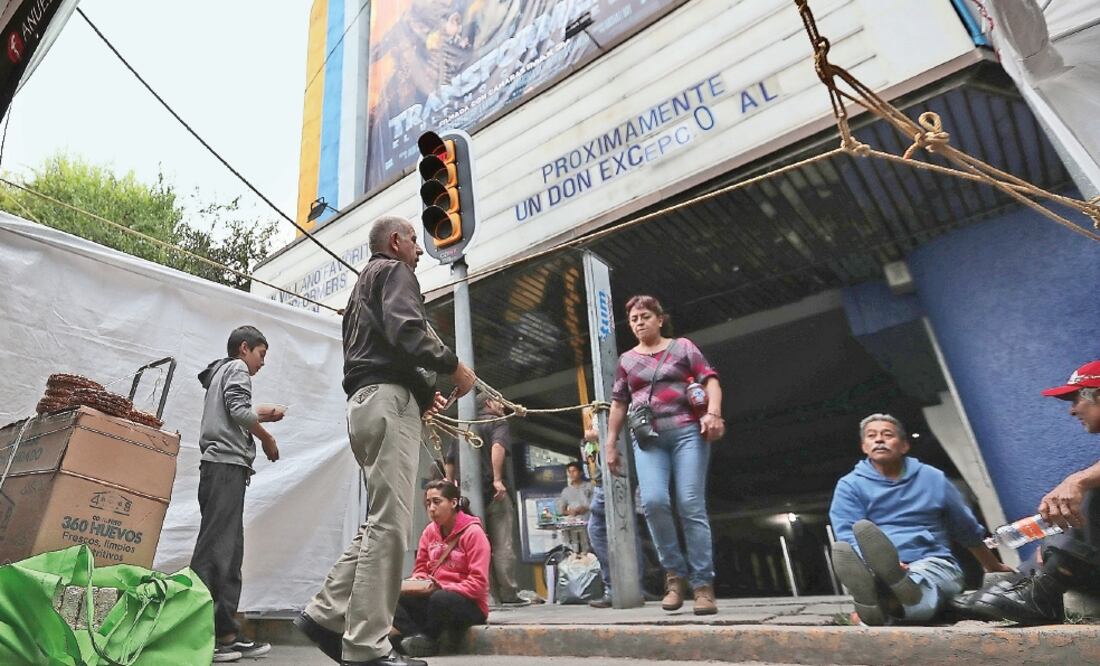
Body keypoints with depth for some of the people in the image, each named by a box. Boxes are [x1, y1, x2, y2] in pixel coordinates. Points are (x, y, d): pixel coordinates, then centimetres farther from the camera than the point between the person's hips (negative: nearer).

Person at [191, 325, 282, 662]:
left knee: (229, 552, 5)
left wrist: (260, 416, 22)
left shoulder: (220, 373, 29)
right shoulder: (236, 368, 2)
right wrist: (268, 438, -2)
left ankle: (225, 633, 5)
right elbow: (239, 410, -13)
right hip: (227, 465, -9)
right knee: (215, 549, -13)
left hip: (218, 466, 9)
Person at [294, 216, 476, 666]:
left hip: (364, 401, 10)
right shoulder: (393, 271, 3)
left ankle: (326, 613, 8)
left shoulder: (363, 286, 33)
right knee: (389, 523, -12)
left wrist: (421, 392, 21)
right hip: (388, 398, -10)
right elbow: (405, 329, -16)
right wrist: (453, 367, -7)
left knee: (381, 521, 11)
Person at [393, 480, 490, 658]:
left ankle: (426, 637, -11)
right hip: (434, 596, 6)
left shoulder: (473, 532, -12)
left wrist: (442, 588, -23)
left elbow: (478, 583, -17)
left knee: (440, 599, -37)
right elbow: (420, 569, 14)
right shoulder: (429, 531, 6)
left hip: (469, 605, -5)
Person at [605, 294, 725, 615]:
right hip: (647, 438, 2)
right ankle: (675, 573, 0)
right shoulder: (626, 360, 20)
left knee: (691, 506, -9)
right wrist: (611, 444, 16)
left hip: (687, 431, -2)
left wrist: (713, 412, -15)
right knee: (653, 501, -18)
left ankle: (703, 584, 1)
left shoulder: (682, 346, 12)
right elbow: (618, 404, 21)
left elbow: (710, 380, 3)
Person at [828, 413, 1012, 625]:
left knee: (920, 577, -38)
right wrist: (880, 564, -27)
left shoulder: (933, 478, 16)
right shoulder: (850, 485, 6)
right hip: (879, 570, -1)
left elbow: (969, 530, 29)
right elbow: (848, 537, -7)